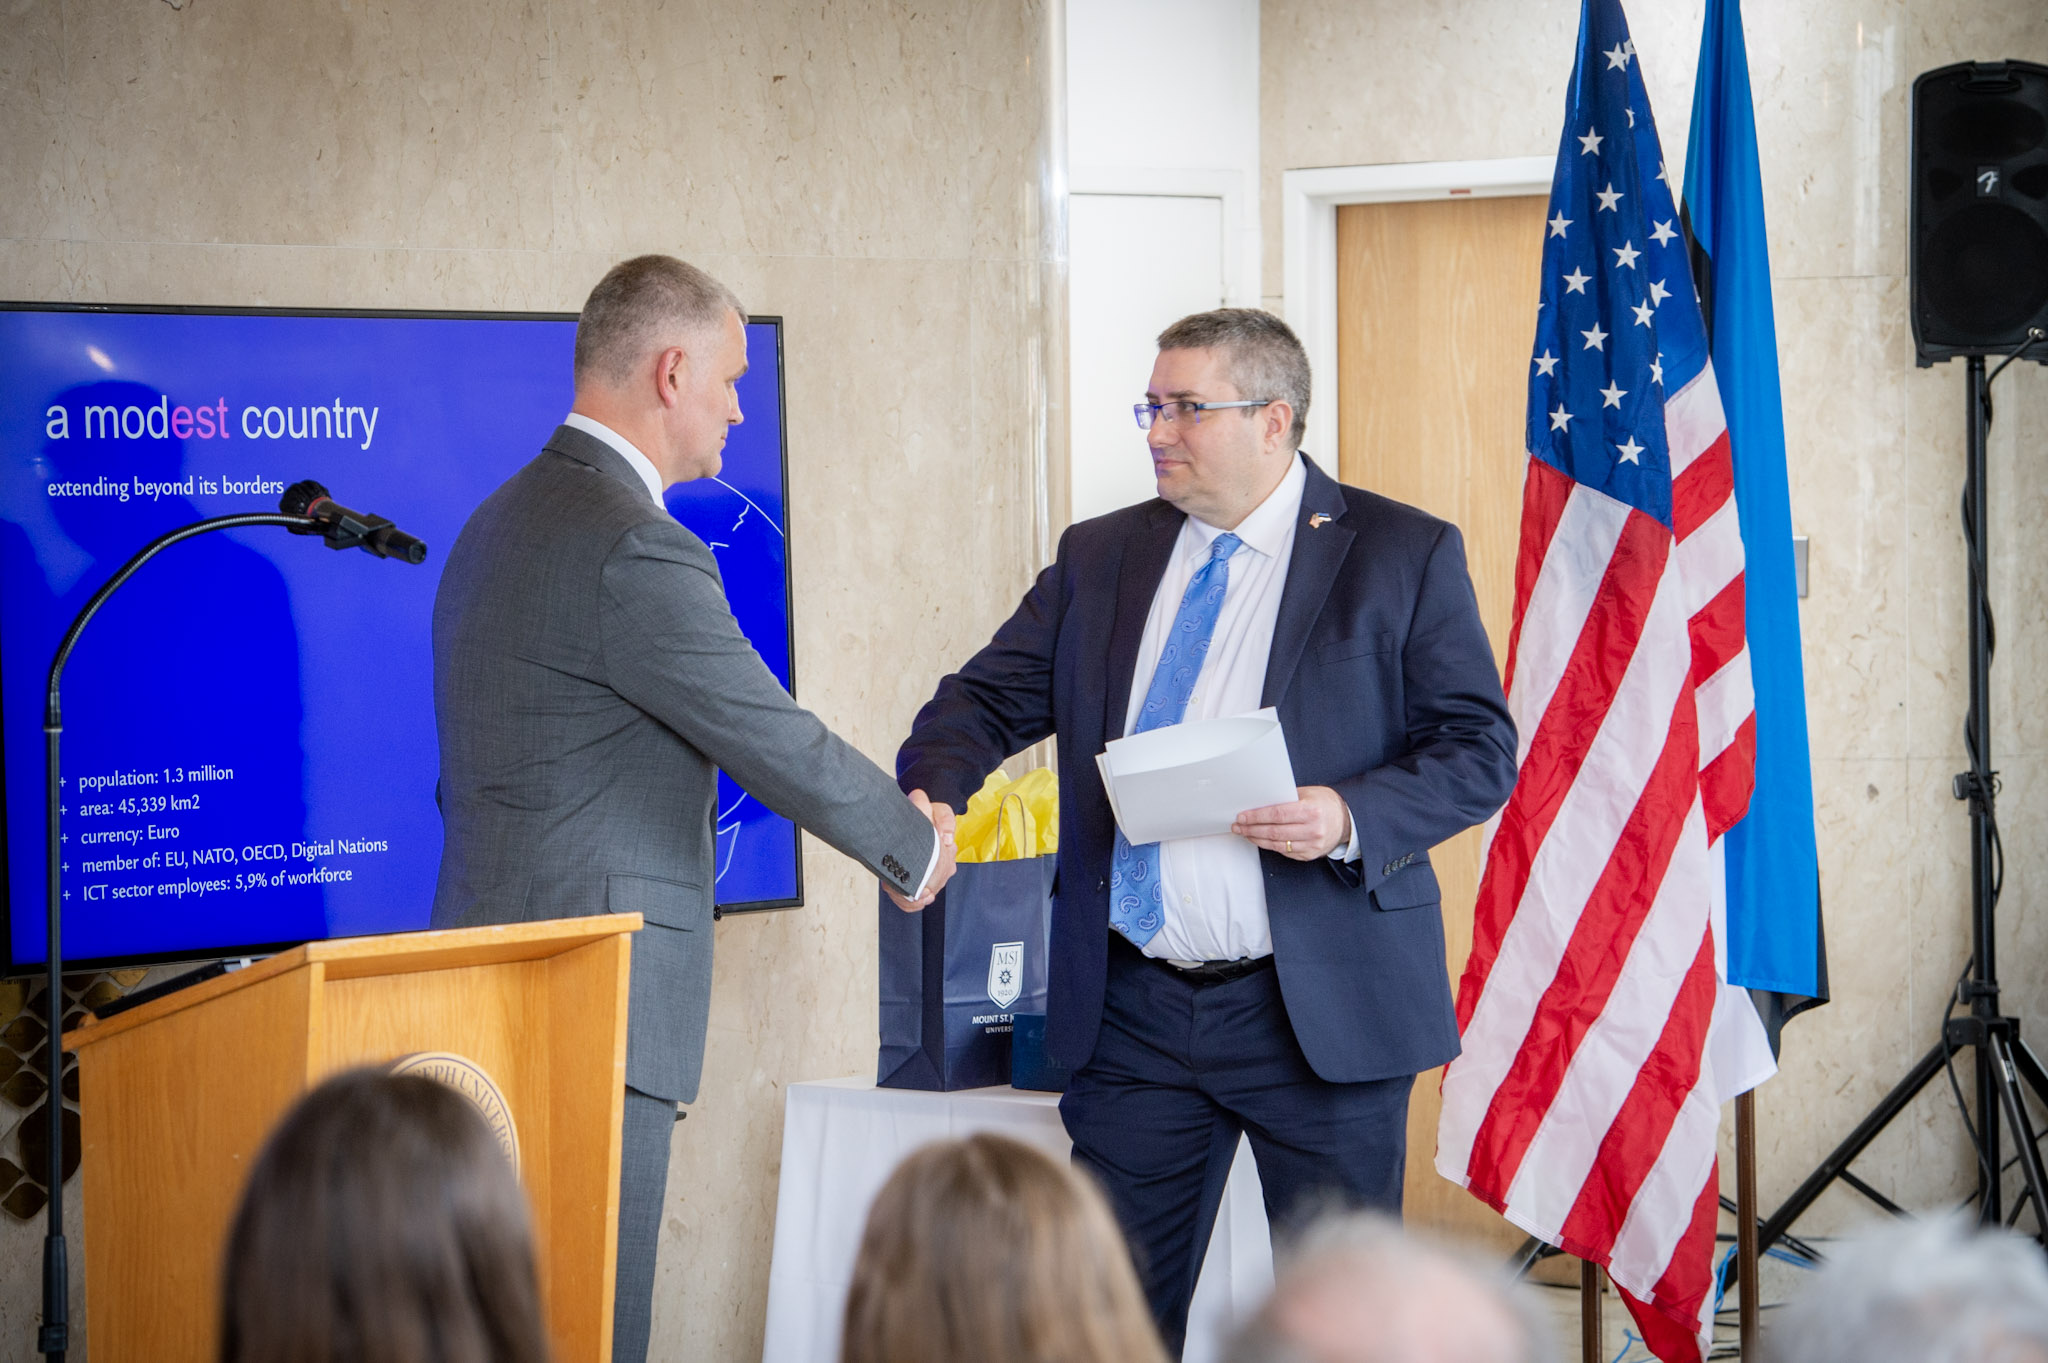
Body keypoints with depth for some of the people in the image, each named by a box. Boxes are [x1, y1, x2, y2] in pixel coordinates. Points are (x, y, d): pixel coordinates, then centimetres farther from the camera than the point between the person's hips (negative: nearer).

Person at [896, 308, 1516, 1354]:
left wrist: (1349, 818, -21)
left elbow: (1480, 749, -4)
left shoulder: (1403, 555, -1)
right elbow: (991, 699, 10)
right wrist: (932, 795, -12)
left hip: (1321, 1011, -3)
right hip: (1132, 1017, 4)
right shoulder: (1098, 558, 12)